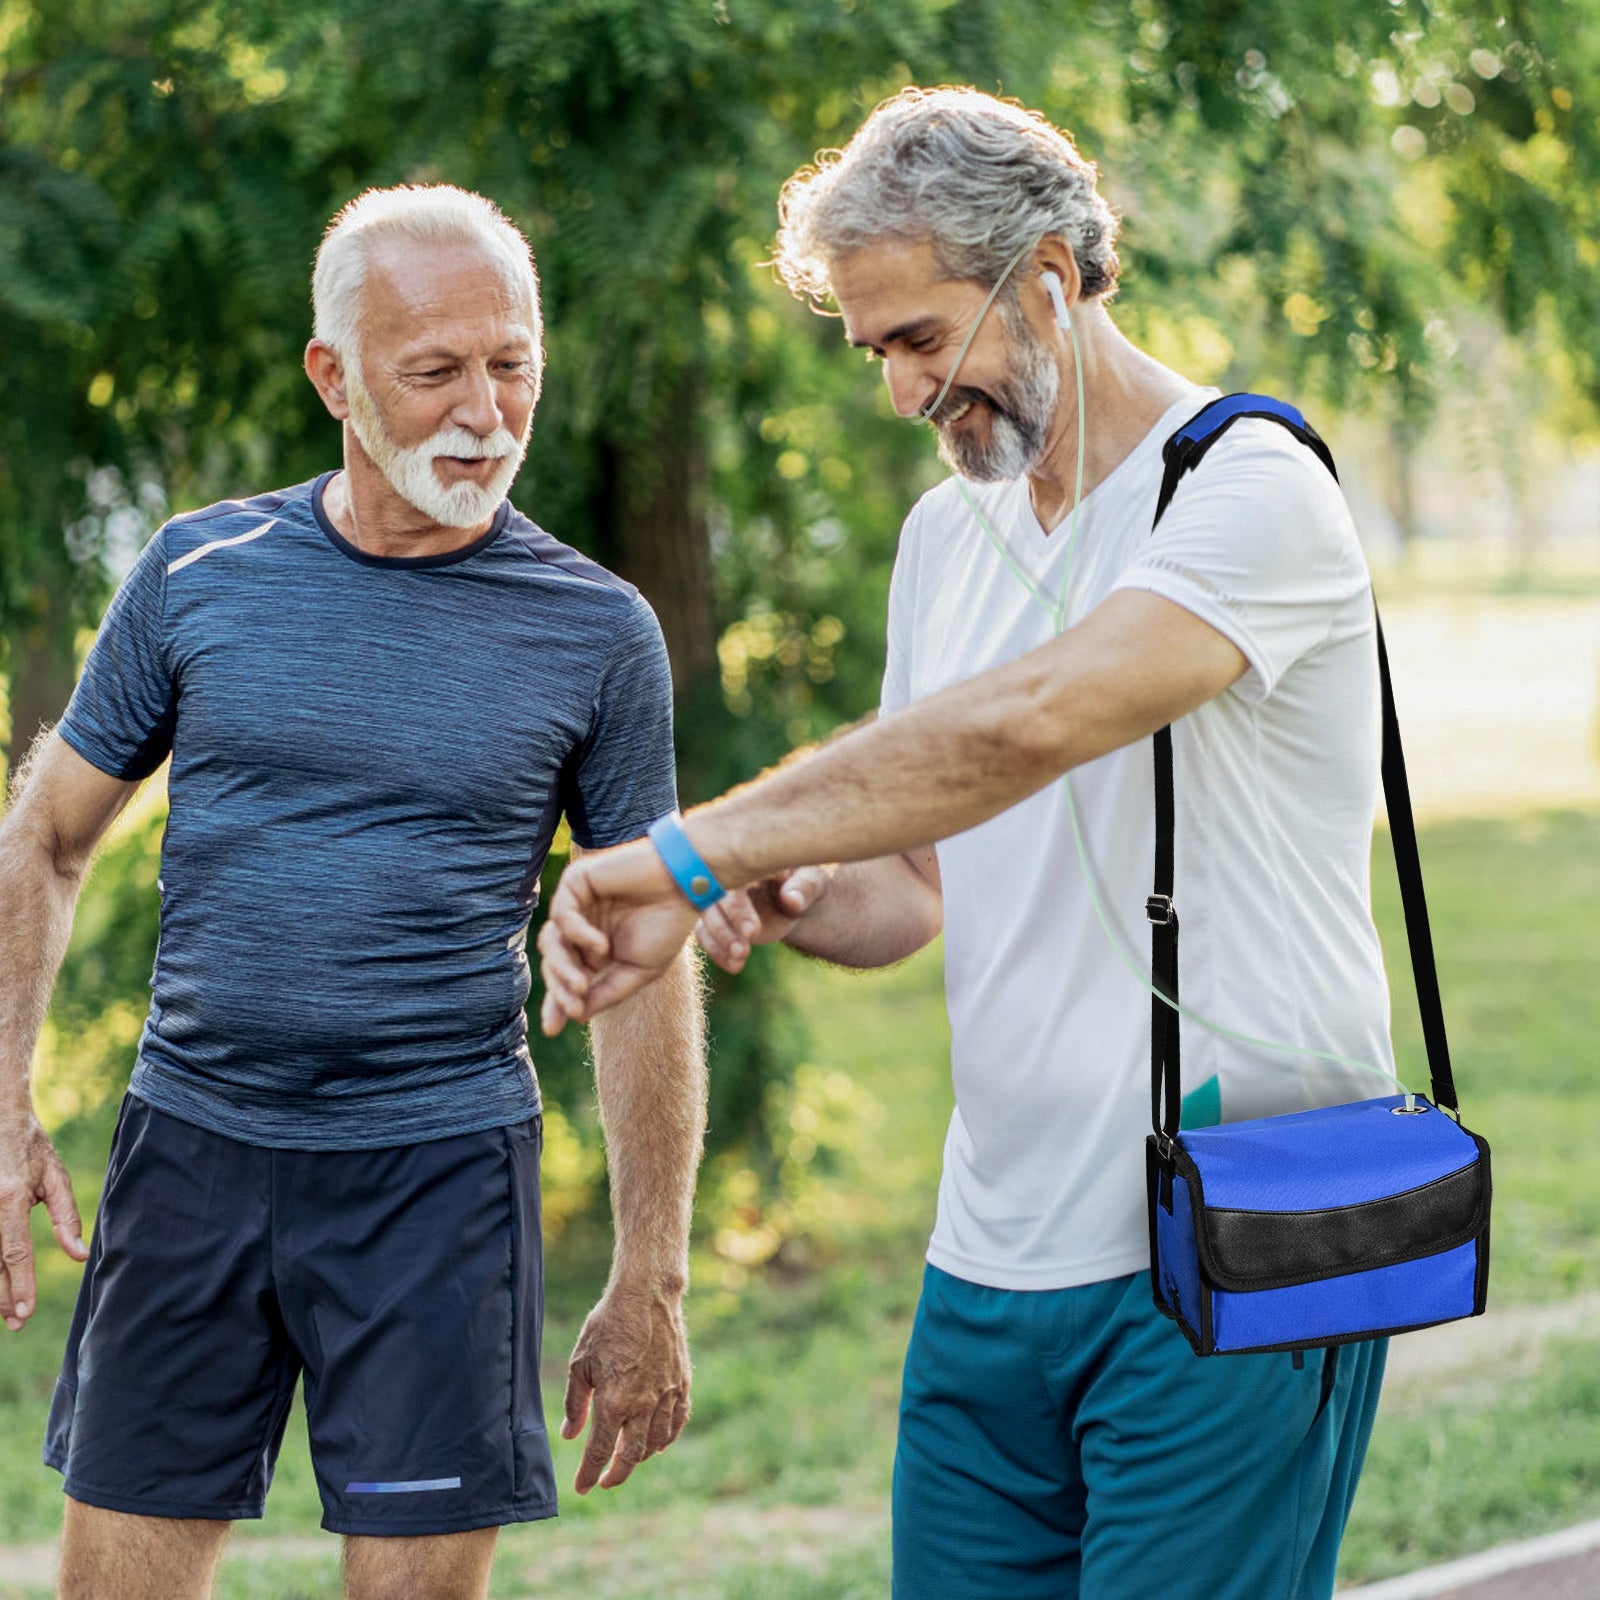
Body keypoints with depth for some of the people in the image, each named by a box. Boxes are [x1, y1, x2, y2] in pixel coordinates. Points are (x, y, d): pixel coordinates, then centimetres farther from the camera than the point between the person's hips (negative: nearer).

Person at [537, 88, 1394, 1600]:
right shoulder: (946, 535, 15)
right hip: (990, 1252, 7)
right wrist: (785, 895, -4)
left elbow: (1027, 722, -29)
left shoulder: (1248, 489, -12)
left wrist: (694, 849, -24)